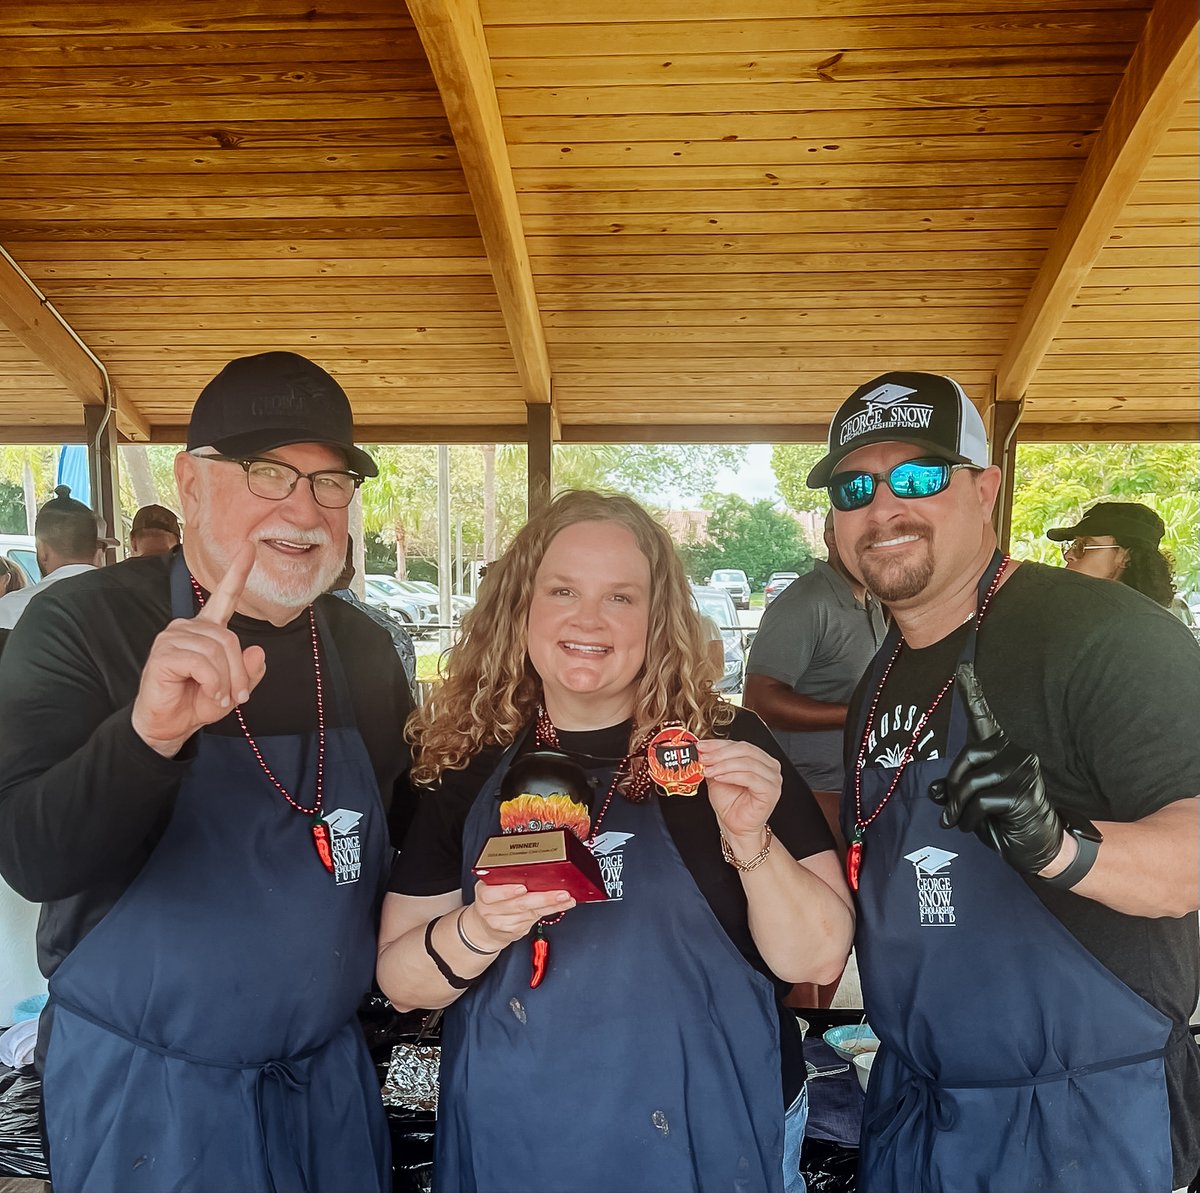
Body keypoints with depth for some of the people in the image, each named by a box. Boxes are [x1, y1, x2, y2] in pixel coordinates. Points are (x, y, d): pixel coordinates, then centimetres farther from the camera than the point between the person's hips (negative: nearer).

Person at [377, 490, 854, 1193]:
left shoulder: (727, 746, -11)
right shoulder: (467, 765, -7)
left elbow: (817, 958, -11)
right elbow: (400, 982, -4)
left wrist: (750, 840, -27)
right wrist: (478, 930, -23)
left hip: (705, 1136, -1)